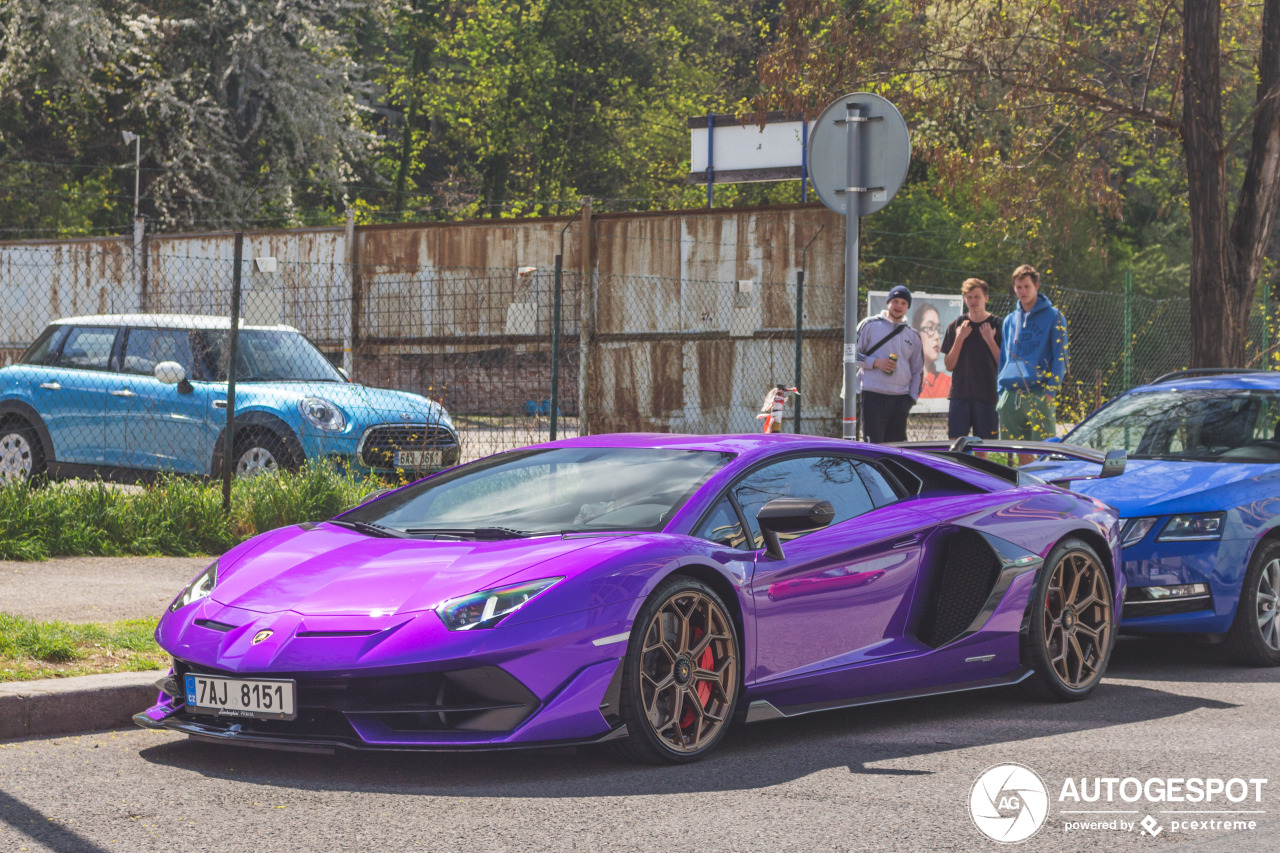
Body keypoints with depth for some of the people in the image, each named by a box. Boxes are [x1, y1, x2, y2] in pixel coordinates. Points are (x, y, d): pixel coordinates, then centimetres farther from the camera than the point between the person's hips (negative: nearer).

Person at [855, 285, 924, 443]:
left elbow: (918, 371, 22)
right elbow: (852, 354, 4)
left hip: (901, 399, 4)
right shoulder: (870, 325, 5)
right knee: (874, 444, -11)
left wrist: (911, 397, 9)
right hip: (873, 396, -4)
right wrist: (876, 362, -11)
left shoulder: (913, 336, 17)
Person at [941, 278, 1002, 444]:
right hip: (960, 395, 2)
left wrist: (990, 340, -11)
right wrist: (959, 339, -6)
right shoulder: (956, 326, 9)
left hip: (987, 397, -2)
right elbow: (949, 365, 6)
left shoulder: (998, 325, 3)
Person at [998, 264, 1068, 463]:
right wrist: (1001, 392, 12)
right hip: (1011, 397, 5)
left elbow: (1060, 357, -2)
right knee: (1020, 453, 7)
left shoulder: (1053, 316, 2)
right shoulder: (1010, 320, 18)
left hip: (1039, 394, -5)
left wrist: (1050, 390, -12)